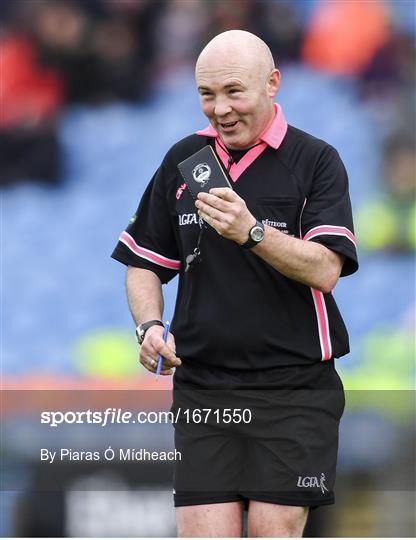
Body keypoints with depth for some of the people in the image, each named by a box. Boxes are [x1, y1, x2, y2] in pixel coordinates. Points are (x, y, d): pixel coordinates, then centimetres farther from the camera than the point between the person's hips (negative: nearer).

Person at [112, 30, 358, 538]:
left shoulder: (317, 161, -2)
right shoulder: (182, 160, 11)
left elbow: (325, 269, -14)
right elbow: (143, 262, 19)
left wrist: (251, 233, -29)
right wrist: (150, 325, -1)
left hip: (294, 388, -3)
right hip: (201, 388, 3)